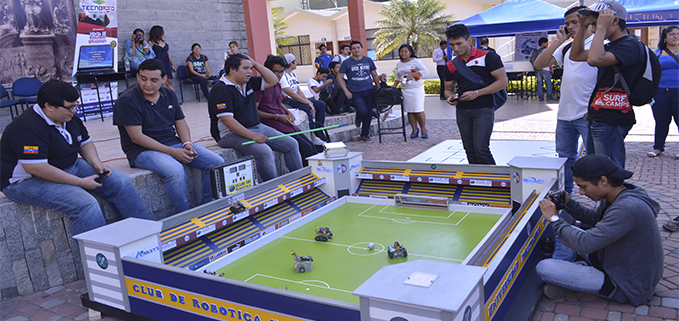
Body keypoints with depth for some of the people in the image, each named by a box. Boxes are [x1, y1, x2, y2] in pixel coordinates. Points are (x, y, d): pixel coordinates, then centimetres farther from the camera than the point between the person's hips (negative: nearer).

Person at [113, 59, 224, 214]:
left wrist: (187, 143, -8)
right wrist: (172, 152, -22)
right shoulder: (127, 101, -9)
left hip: (175, 143, 6)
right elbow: (136, 137, -15)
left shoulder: (170, 95, 10)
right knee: (175, 170, -37)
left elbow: (180, 122, 15)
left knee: (218, 163, -11)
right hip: (144, 150, -6)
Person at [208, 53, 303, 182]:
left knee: (291, 144, 0)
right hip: (232, 133, -9)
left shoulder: (248, 83, 11)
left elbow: (272, 81, 17)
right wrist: (252, 136, -28)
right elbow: (227, 119, -23)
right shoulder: (221, 90, -14)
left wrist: (255, 64, 6)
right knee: (264, 151, -34)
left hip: (257, 127, 9)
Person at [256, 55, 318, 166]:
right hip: (273, 125, -9)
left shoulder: (278, 84, 17)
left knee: (312, 146, -1)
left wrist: (288, 112, 12)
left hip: (286, 124, 9)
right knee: (306, 147, -18)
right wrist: (277, 117, -14)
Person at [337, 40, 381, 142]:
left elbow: (374, 75, 17)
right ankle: (358, 119, 19)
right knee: (363, 111, -20)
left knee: (369, 113, 3)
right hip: (356, 93, -3)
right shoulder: (347, 63, 0)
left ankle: (365, 135, 19)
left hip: (369, 91, 3)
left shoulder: (368, 60, 9)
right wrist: (346, 91, -4)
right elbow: (339, 78, 3)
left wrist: (378, 88, 11)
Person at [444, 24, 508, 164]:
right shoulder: (451, 66, 9)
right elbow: (448, 88, 19)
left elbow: (503, 81, -9)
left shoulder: (487, 57, -6)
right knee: (470, 150, 8)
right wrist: (450, 97, -6)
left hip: (483, 109, -5)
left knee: (481, 148, -15)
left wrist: (477, 93, -18)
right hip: (462, 111, 5)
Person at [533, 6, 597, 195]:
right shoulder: (566, 47, 18)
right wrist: (558, 41, 3)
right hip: (565, 115, 7)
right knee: (564, 158, 15)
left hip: (588, 114, -7)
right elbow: (539, 64, 9)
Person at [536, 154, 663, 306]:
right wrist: (568, 203, 1)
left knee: (543, 268, -22)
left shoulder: (628, 208, -33)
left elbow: (585, 244, -33)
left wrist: (554, 218, -20)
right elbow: (594, 218, 17)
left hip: (629, 287, -10)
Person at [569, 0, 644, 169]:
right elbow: (576, 55, 22)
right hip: (599, 119, 10)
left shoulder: (630, 45, -14)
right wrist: (583, 27, 12)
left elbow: (594, 59, -32)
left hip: (611, 121, -10)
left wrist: (602, 27, -21)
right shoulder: (611, 46, 18)